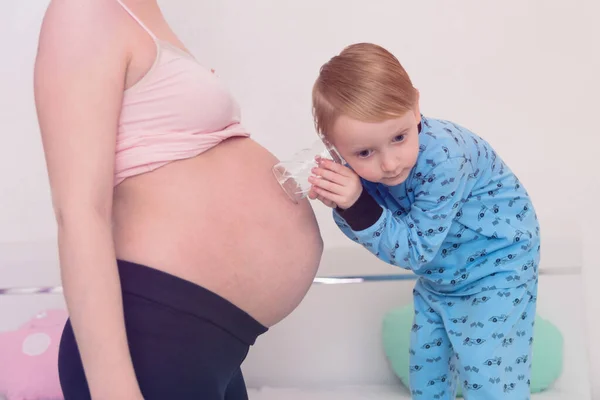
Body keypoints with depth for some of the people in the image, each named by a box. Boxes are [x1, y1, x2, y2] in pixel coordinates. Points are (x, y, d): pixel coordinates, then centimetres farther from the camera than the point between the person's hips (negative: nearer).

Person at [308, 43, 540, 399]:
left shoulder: (443, 159, -37)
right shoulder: (362, 165, -19)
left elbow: (414, 251, -31)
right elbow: (368, 227, -6)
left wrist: (358, 205, -42)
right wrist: (342, 205, -26)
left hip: (496, 265, -6)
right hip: (438, 274, 7)